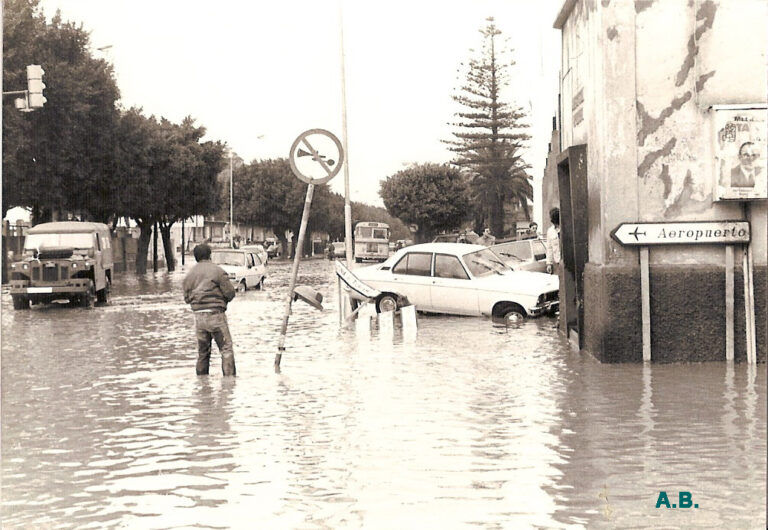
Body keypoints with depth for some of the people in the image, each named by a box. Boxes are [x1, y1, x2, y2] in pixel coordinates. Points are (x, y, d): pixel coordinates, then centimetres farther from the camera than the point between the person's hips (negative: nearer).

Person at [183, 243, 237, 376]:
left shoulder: (189, 274, 9)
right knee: (226, 349, -3)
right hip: (215, 314, -5)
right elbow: (230, 293, -7)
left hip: (198, 316, 5)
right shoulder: (217, 271, -6)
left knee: (202, 352, 14)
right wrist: (223, 300, 13)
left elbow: (187, 298, 10)